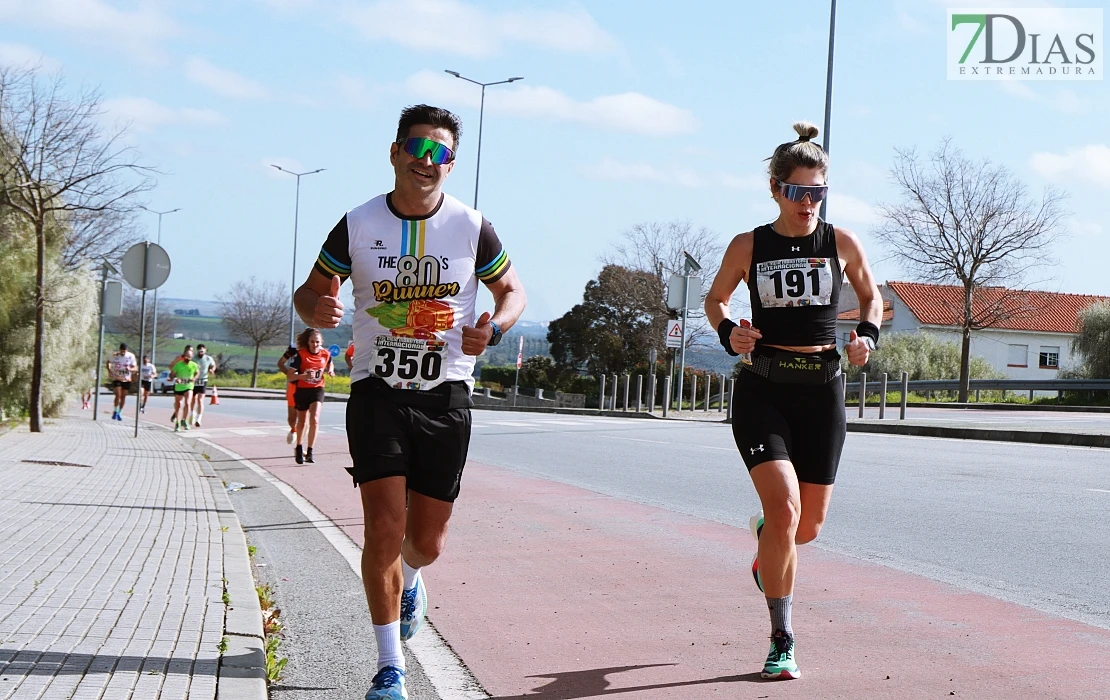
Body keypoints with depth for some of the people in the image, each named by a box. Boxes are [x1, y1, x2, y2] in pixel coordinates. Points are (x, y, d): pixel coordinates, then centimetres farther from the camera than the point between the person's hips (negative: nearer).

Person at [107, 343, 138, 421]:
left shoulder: (131, 356, -8)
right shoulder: (115, 355, -9)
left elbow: (135, 368, -3)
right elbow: (108, 362, 11)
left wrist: (130, 369, -25)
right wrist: (109, 370, -4)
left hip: (126, 379, 2)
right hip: (116, 378, -2)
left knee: (123, 396, 7)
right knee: (118, 395, -15)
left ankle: (120, 413, 22)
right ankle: (115, 411, 1)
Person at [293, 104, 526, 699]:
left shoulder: (471, 226, -2)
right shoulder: (358, 225, -2)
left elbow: (512, 291, 9)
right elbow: (309, 292, 7)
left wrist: (492, 328, -13)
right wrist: (318, 309, -18)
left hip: (446, 395, 1)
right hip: (377, 392, -1)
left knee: (426, 541, 7)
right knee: (384, 527, -13)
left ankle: (409, 581, 46)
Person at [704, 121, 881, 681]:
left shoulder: (841, 243, 2)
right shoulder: (748, 247, -1)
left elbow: (870, 295, 19)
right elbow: (715, 298, 14)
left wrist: (868, 333, -1)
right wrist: (728, 332, -6)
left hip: (822, 389, 2)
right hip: (762, 390, -2)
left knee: (809, 524, 8)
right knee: (785, 508, -19)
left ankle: (766, 535, 48)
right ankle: (781, 640, -4)